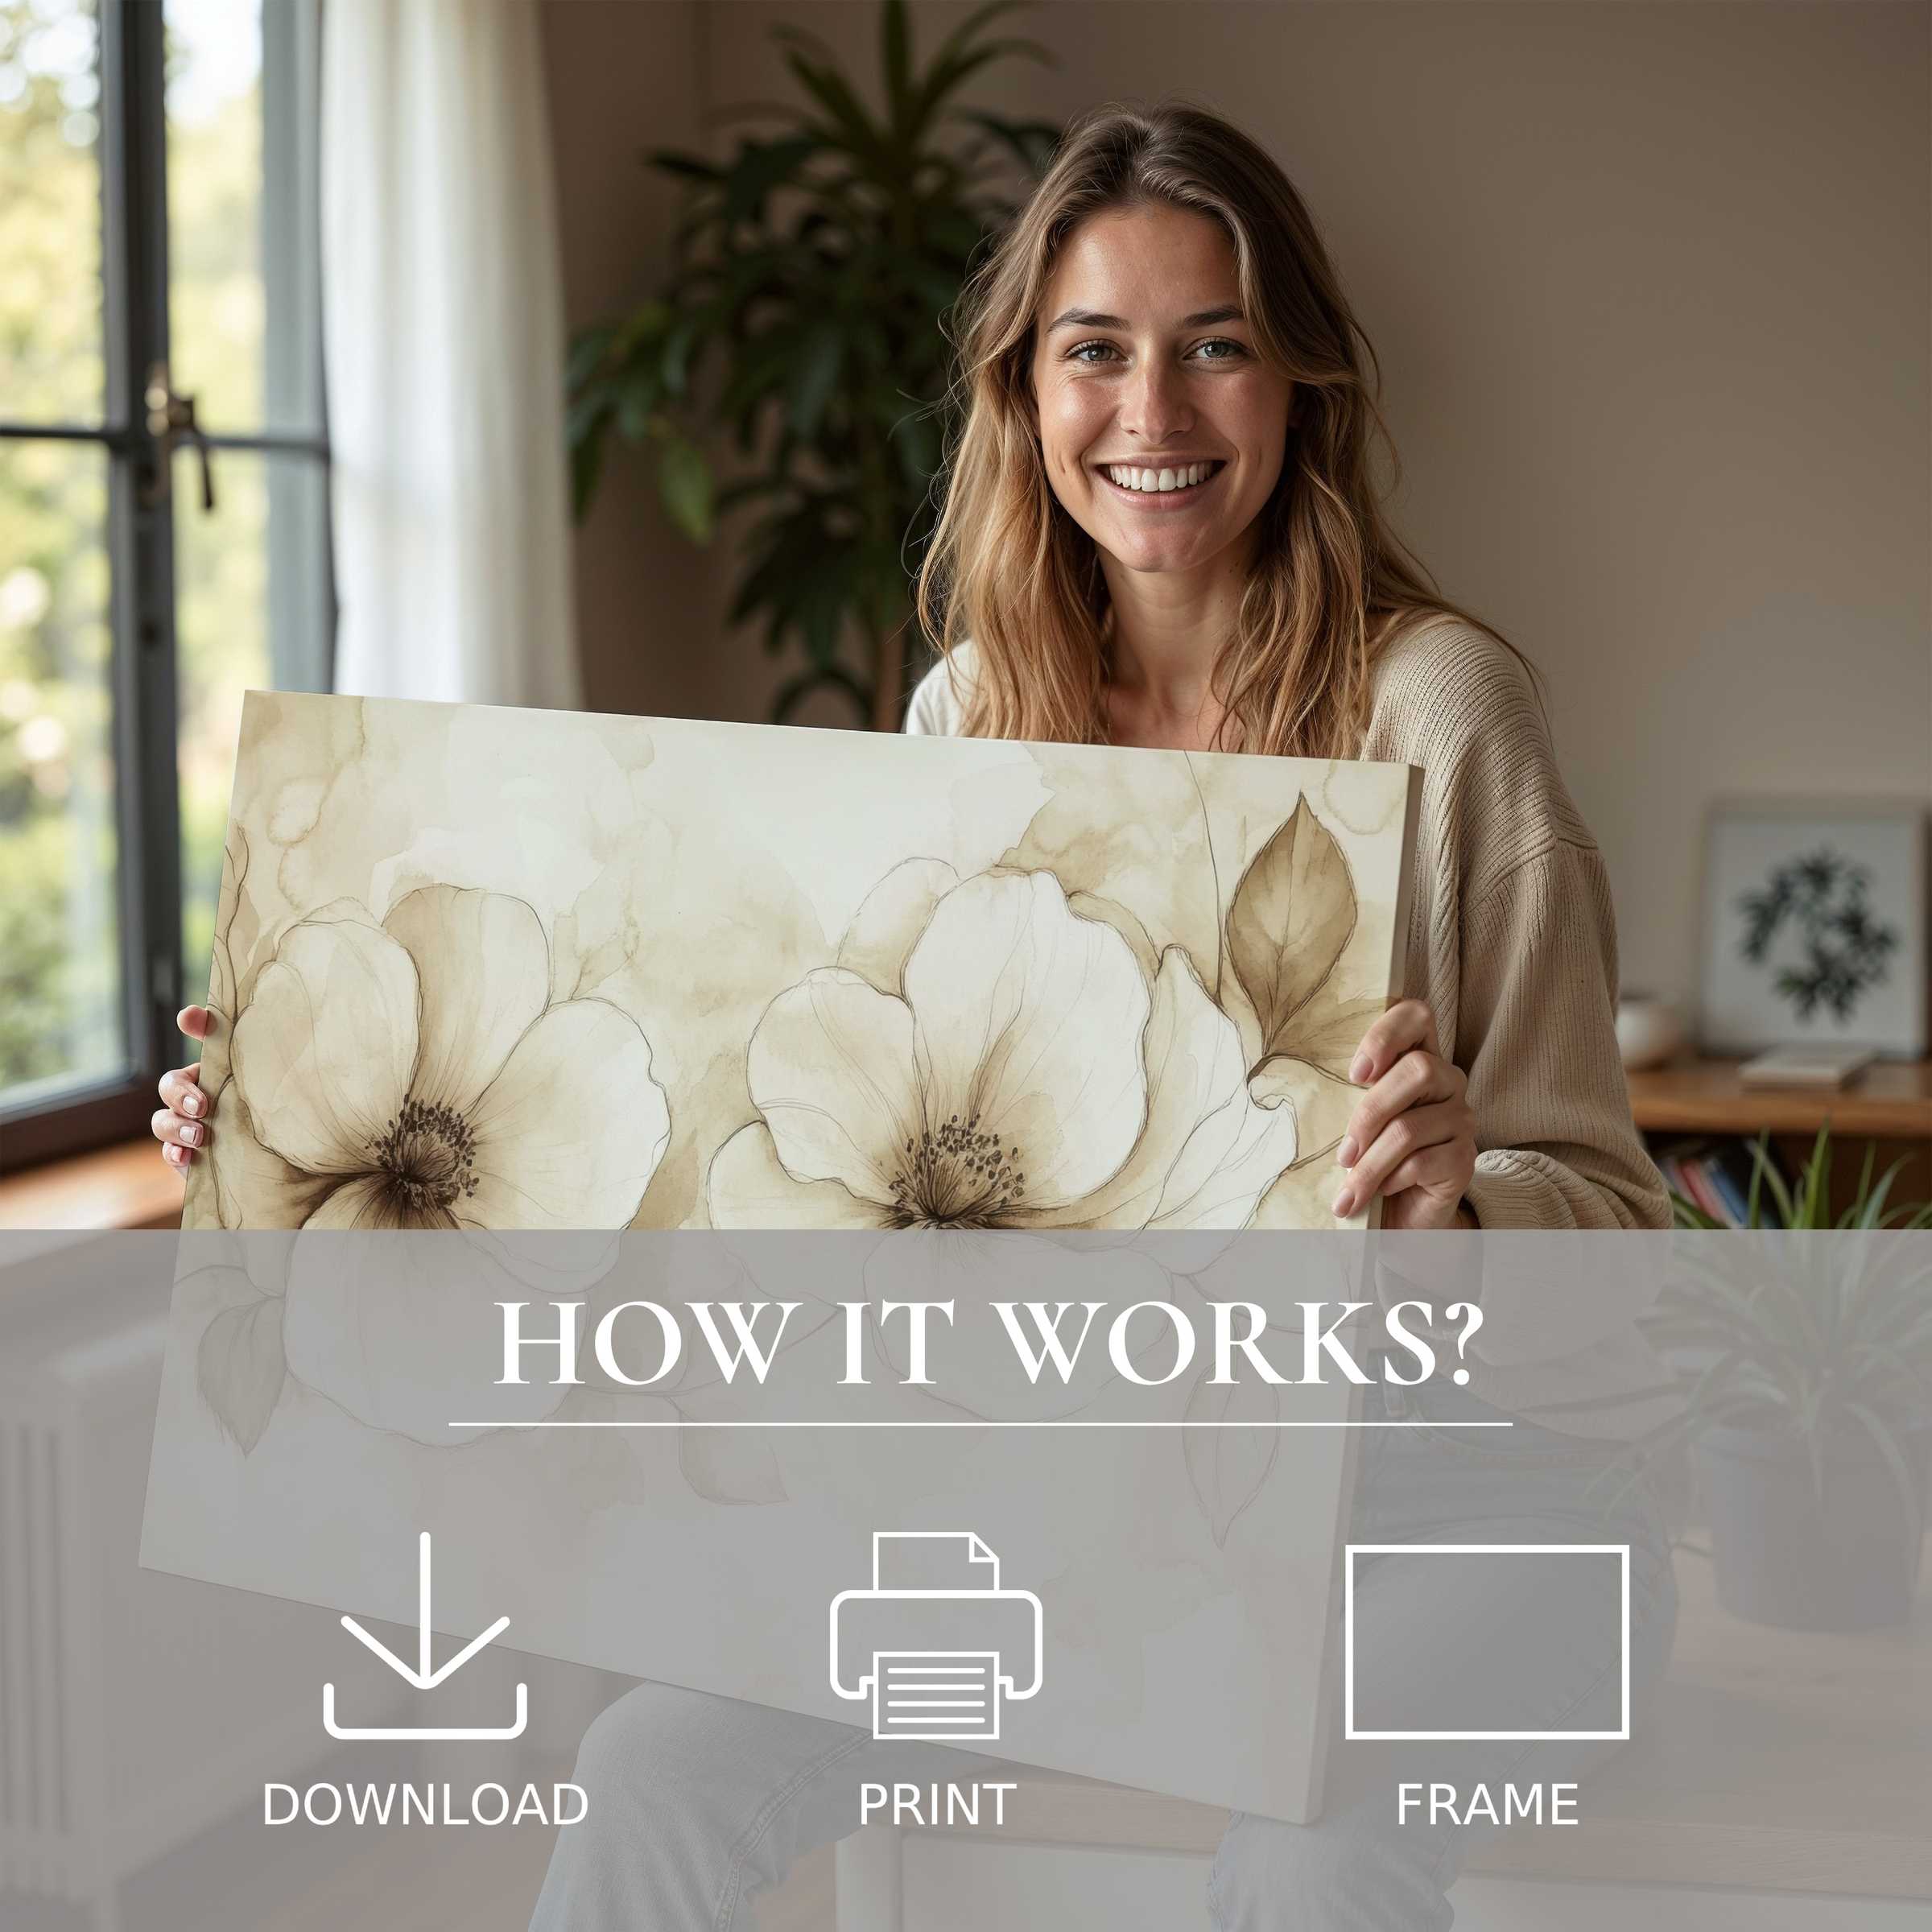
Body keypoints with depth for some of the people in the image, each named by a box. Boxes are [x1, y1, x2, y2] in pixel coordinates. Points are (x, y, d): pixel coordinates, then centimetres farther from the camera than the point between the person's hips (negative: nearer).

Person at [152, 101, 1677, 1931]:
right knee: (662, 1771, -15)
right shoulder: (974, 708, 3)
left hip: (1467, 1488, -4)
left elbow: (1607, 1220, -12)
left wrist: (1459, 1199, -38)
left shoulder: (1435, 703, -12)